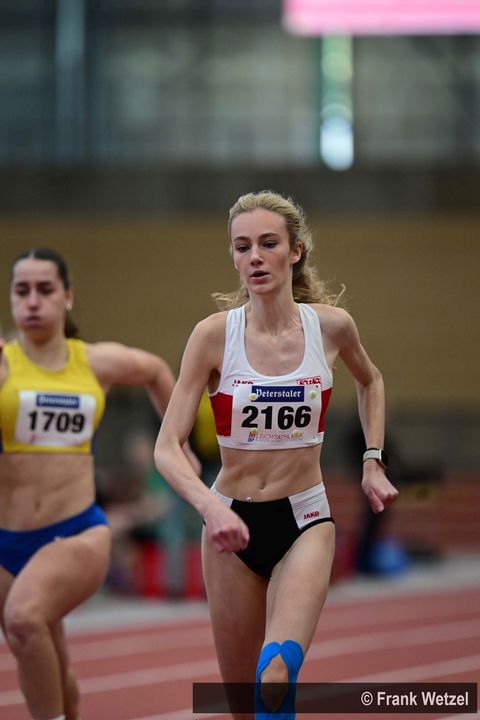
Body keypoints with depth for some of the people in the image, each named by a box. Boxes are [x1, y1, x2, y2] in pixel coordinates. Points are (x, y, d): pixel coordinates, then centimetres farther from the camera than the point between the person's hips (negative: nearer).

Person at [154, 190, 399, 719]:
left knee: (277, 672, -27)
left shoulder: (331, 325, -4)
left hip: (305, 521, -1)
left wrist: (373, 461, 13)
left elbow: (370, 381, 21)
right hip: (231, 523, 1)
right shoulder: (215, 334, -9)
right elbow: (167, 448, -13)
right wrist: (210, 506, -30)